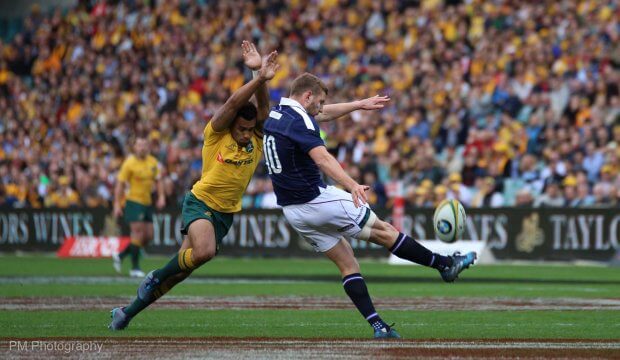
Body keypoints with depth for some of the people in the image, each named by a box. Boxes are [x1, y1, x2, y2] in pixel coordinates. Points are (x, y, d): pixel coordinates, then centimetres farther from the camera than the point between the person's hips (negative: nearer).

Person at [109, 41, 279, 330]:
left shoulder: (257, 141, 0)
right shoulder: (215, 134, -9)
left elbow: (263, 109, -17)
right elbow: (233, 103, -25)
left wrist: (261, 77, -32)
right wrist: (259, 77, -35)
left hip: (225, 214, 4)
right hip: (200, 202, -4)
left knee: (180, 271, 3)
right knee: (204, 251, -33)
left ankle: (127, 312, 17)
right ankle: (156, 277, -5)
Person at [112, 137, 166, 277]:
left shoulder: (153, 162, 6)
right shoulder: (129, 163, -10)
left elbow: (158, 181, 16)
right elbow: (120, 184, -9)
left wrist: (161, 197, 0)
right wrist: (117, 204, -14)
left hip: (147, 202, 7)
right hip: (133, 201, -7)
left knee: (148, 236, 5)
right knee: (138, 232, -14)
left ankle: (120, 256, 20)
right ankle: (135, 268, -7)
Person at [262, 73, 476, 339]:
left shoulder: (276, 115, 11)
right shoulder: (299, 121, -18)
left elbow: (323, 114, 27)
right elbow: (321, 158, -35)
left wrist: (359, 104, 31)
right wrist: (351, 185, -48)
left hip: (293, 211, 9)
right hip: (316, 199, -9)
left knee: (347, 264, 10)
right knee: (381, 230, 5)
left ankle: (377, 325, 3)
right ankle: (445, 264, 15)